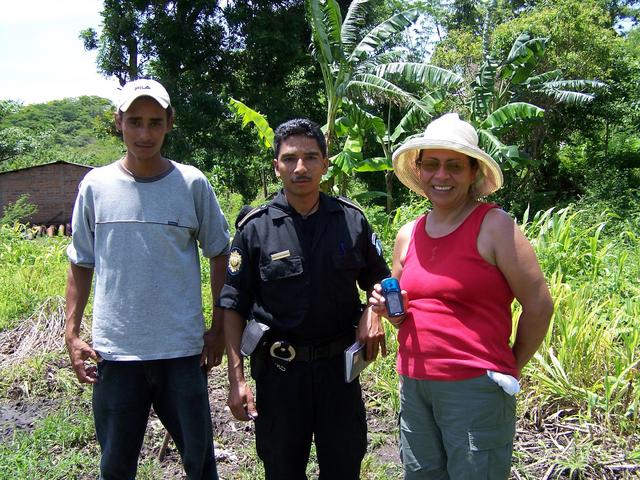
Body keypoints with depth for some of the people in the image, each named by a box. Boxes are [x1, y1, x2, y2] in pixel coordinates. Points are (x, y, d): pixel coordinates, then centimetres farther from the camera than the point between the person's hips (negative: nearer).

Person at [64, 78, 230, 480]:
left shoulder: (192, 183, -3)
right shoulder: (96, 185, 1)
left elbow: (219, 256, 5)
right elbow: (81, 265, 8)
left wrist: (218, 330, 2)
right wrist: (72, 334, 3)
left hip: (182, 349, -1)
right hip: (115, 352, 1)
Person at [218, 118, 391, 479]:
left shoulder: (352, 220, -1)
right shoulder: (255, 229, -7)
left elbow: (378, 281, 12)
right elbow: (234, 307, -4)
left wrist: (373, 311, -9)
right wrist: (237, 377, -8)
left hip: (339, 365, 1)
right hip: (279, 368, -1)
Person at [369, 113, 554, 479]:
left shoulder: (493, 225, -9)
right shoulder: (408, 234, 8)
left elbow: (539, 305, -7)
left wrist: (511, 368, 2)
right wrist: (390, 308, -2)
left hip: (475, 388, -6)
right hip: (414, 385, 6)